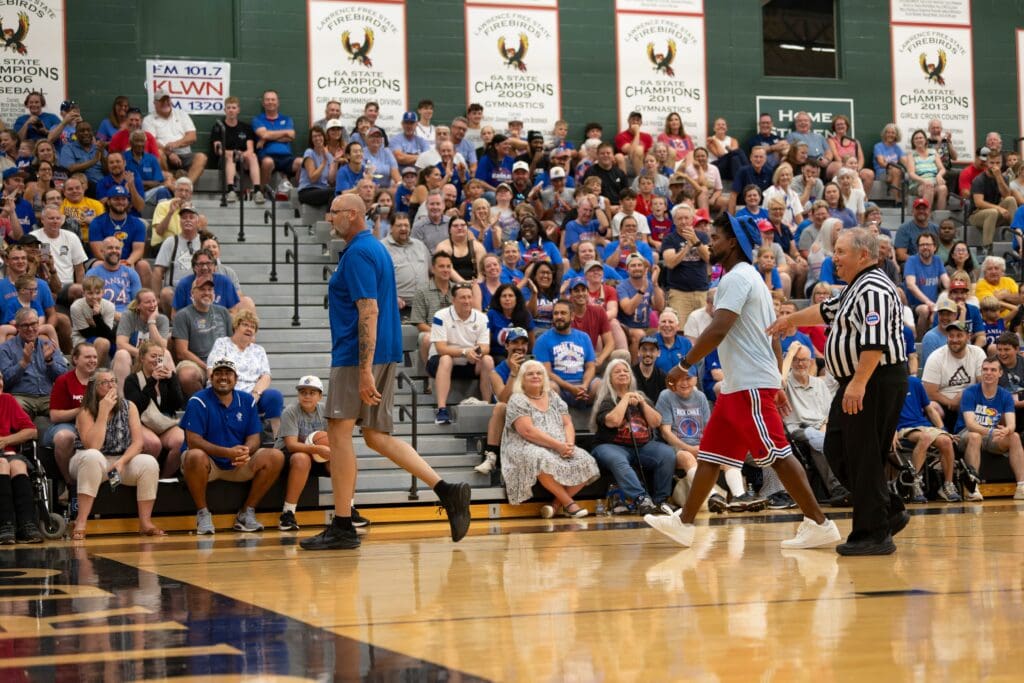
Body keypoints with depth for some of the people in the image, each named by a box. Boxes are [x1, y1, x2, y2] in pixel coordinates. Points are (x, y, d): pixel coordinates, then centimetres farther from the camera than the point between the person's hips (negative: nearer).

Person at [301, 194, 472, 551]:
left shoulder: (357, 253, -12)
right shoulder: (376, 248, 19)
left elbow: (368, 311, -21)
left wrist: (365, 369, -25)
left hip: (357, 355, -10)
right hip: (386, 354, 10)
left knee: (339, 431, -4)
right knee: (376, 435, 12)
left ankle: (342, 527, -1)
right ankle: (446, 490, 3)